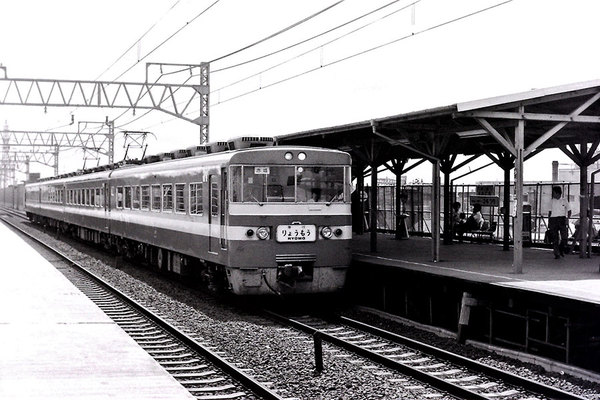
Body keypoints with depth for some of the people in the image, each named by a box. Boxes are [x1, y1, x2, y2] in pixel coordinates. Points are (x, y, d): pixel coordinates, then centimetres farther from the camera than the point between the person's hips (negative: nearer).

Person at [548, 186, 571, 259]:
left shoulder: (564, 200, 5)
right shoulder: (551, 201, 11)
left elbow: (569, 211, 10)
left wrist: (567, 218, -6)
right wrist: (548, 221, 10)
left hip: (562, 219, -2)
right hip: (553, 219, 2)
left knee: (564, 236, -10)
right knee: (555, 238, -3)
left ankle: (561, 250, 15)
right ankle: (557, 254, 0)